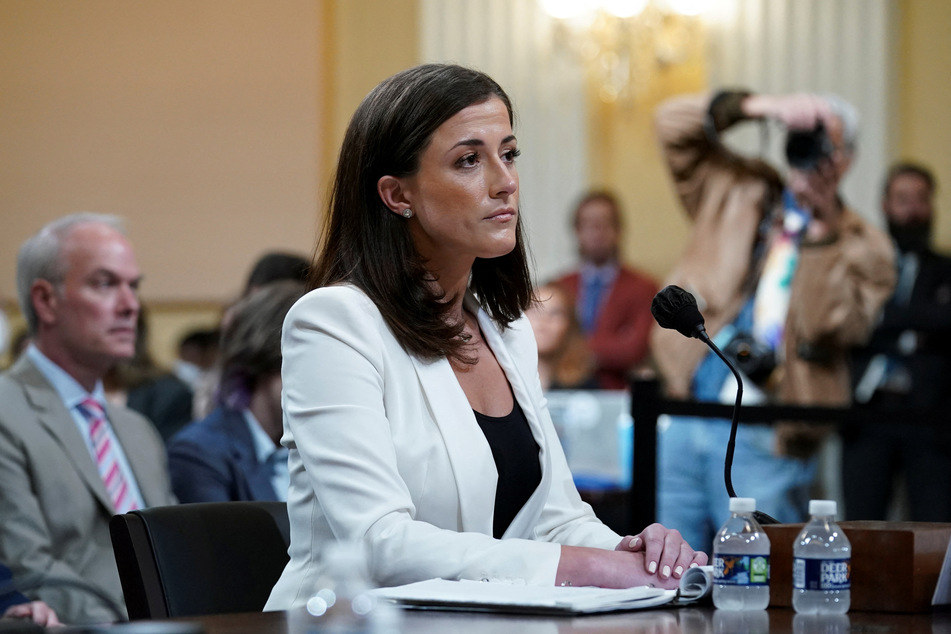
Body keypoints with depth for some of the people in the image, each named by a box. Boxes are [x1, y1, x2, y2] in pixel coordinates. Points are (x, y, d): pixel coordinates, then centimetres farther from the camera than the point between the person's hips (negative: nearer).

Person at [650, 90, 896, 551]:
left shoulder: (862, 248, 6)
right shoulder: (737, 192, 15)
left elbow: (831, 327, -11)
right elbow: (673, 122, 6)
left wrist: (823, 226, -13)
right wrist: (759, 107, -8)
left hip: (765, 441, -3)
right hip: (681, 422, 3)